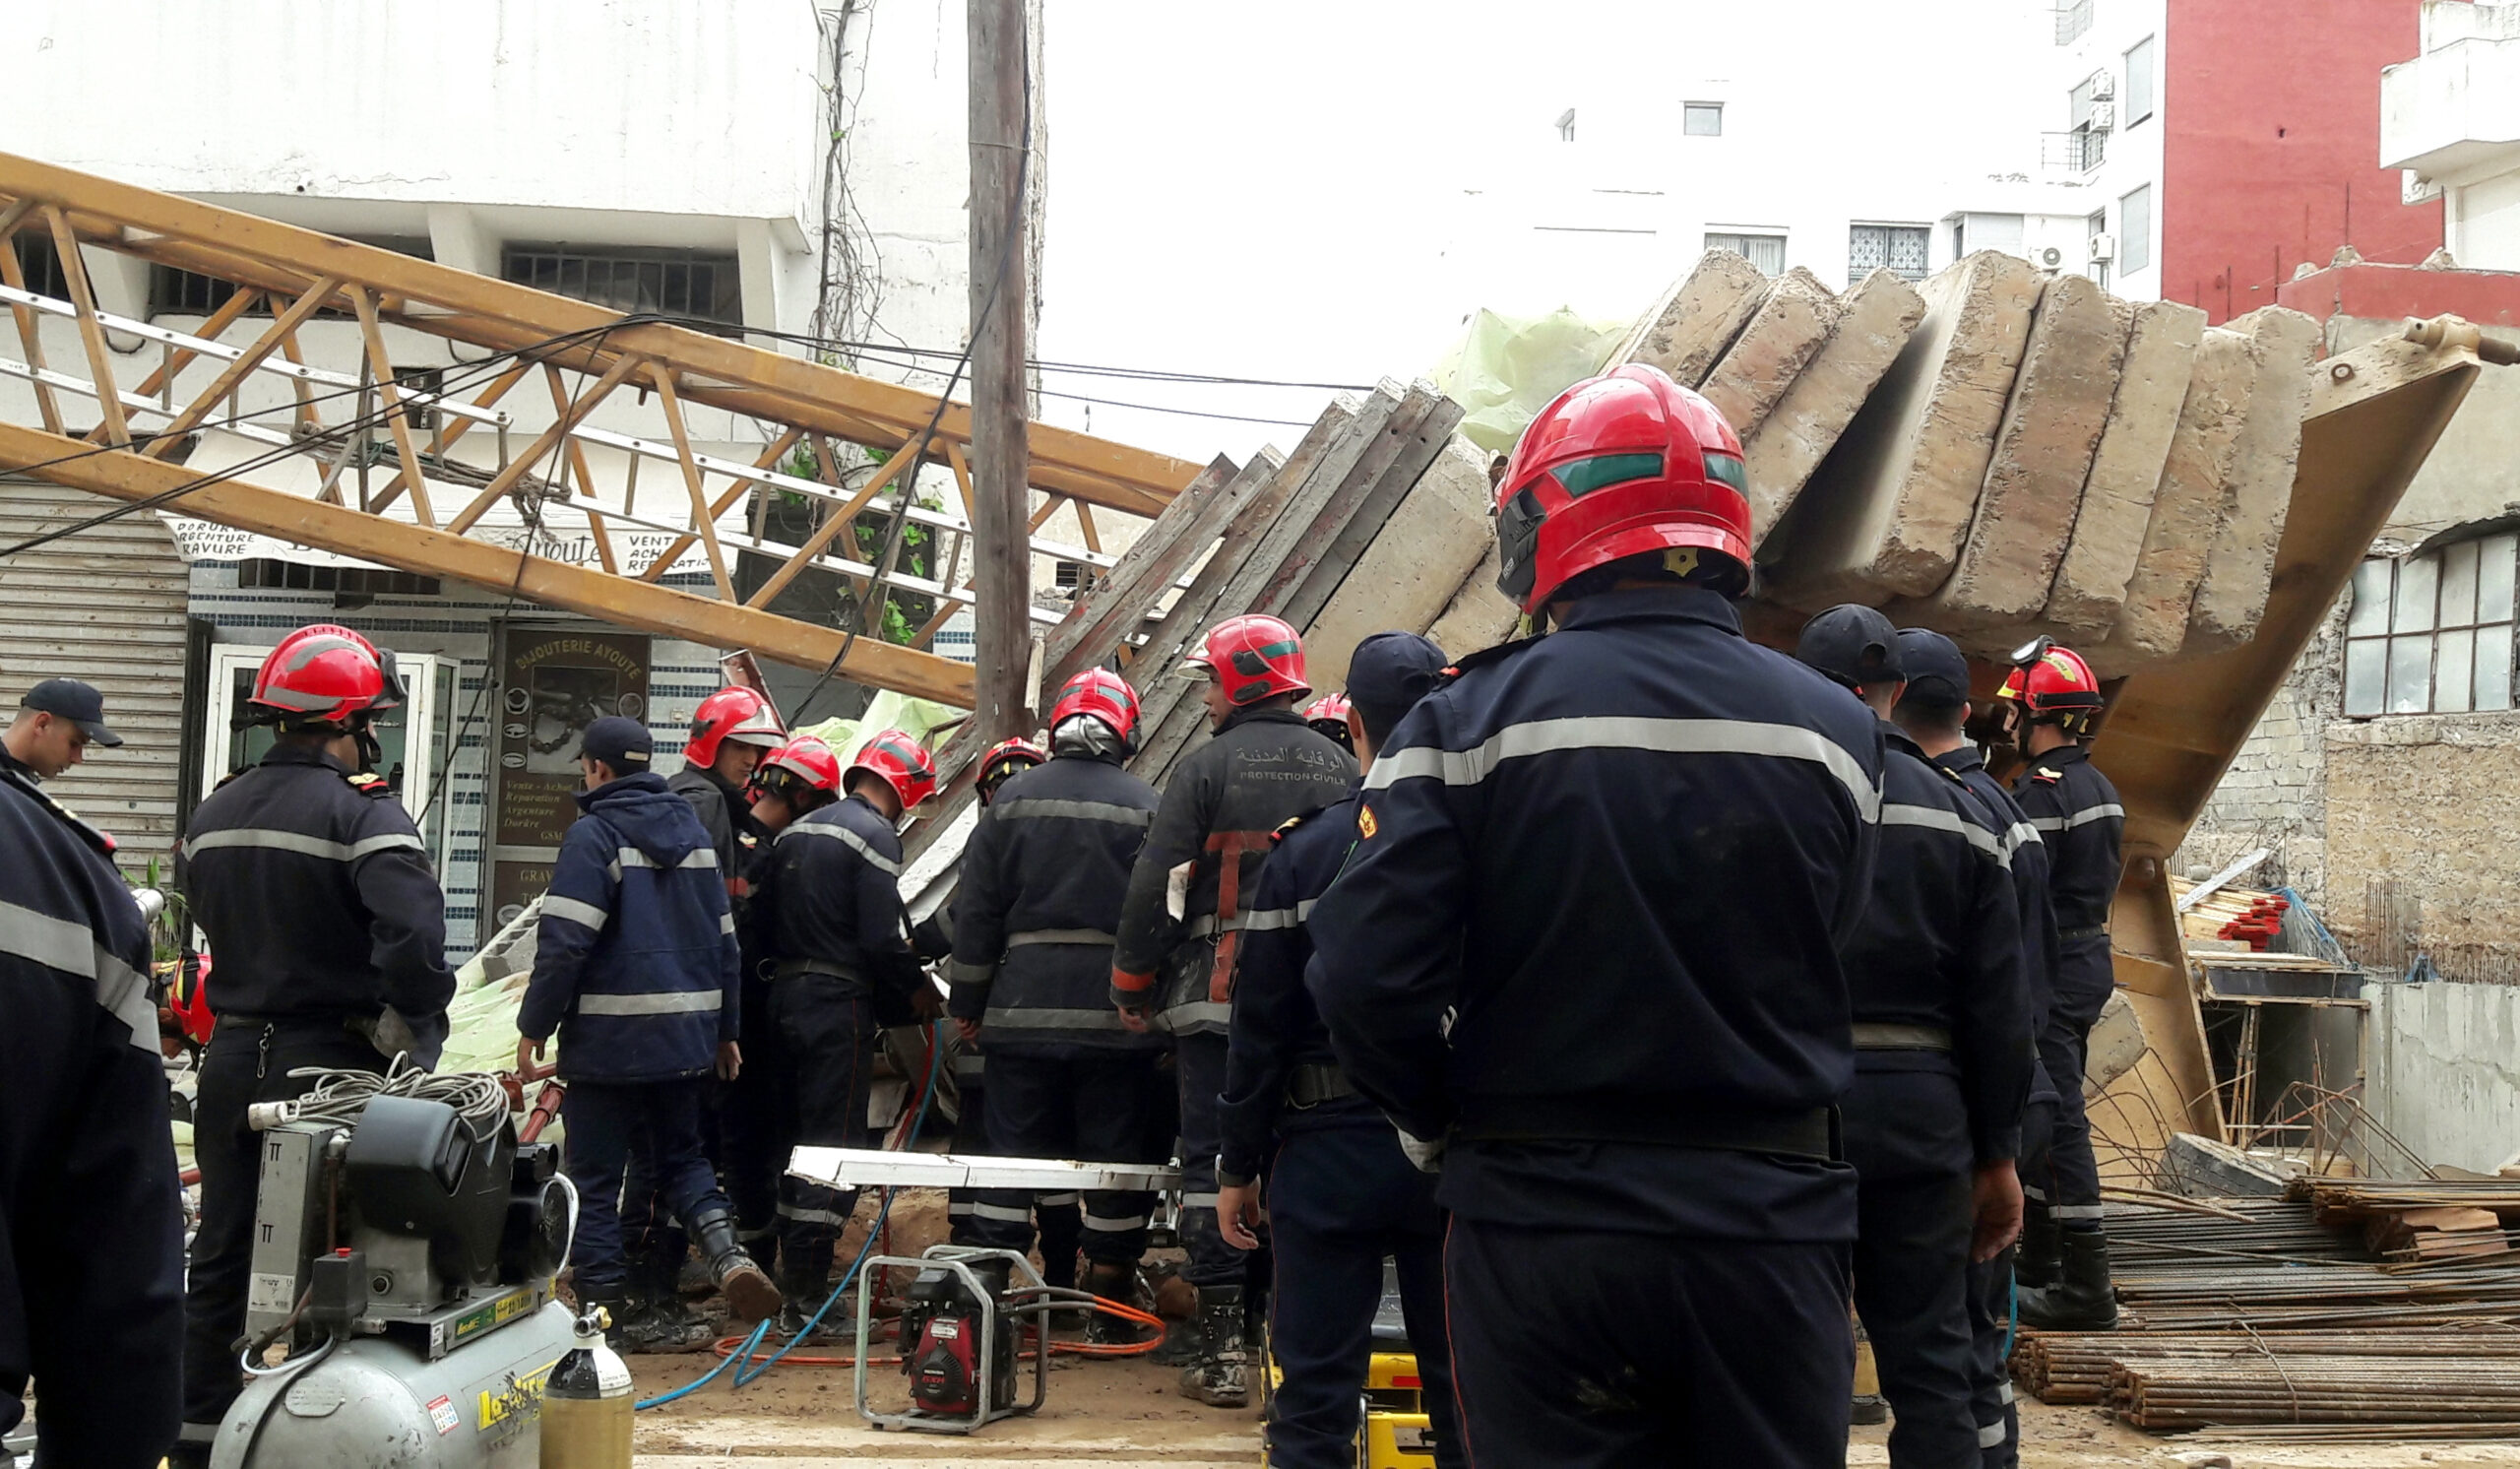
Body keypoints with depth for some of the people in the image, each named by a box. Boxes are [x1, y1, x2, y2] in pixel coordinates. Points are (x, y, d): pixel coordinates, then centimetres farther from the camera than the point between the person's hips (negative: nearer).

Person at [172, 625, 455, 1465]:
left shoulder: (214, 815, 8)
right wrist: (416, 1030, -13)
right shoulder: (362, 815, -16)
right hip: (329, 1063, -6)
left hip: (232, 1057, 7)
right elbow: (413, 935, -28)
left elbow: (203, 912, 16)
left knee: (221, 1255, 14)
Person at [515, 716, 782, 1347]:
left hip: (609, 1039, -6)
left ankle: (606, 1312, 6)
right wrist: (726, 1028, 20)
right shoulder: (694, 830, 11)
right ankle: (725, 1248, -5)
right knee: (680, 1153, 19)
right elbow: (723, 938, 14)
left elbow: (564, 942, -16)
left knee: (596, 1176, 4)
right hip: (687, 1035, 6)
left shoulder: (594, 834, -10)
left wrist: (534, 1025, -6)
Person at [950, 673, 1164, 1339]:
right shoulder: (1147, 807, 0)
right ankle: (1108, 1309, 9)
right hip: (1115, 1012, -1)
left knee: (1014, 1150, 8)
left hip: (1023, 1009, 1)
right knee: (1114, 1158, 6)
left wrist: (966, 1002, 10)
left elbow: (976, 908, 4)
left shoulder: (1013, 798, 4)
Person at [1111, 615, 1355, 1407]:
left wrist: (1134, 986, 2)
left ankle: (1219, 1346, -2)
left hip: (1218, 993, -4)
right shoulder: (1340, 767, 8)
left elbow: (1157, 886, -8)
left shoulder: (1208, 765, -6)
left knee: (1212, 1160, 0)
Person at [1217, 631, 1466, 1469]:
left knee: (1315, 1397, 5)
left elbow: (1262, 1026, -5)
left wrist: (1239, 1164, 4)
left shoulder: (1305, 852, -7)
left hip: (1331, 1150, -2)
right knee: (1464, 1392, 11)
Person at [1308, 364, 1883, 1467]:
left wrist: (1440, 1127, 3)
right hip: (1770, 1220, 2)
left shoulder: (1467, 723, -10)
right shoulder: (1835, 729, -2)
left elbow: (1365, 976, -14)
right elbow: (1823, 959, 7)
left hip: (1540, 1220, -2)